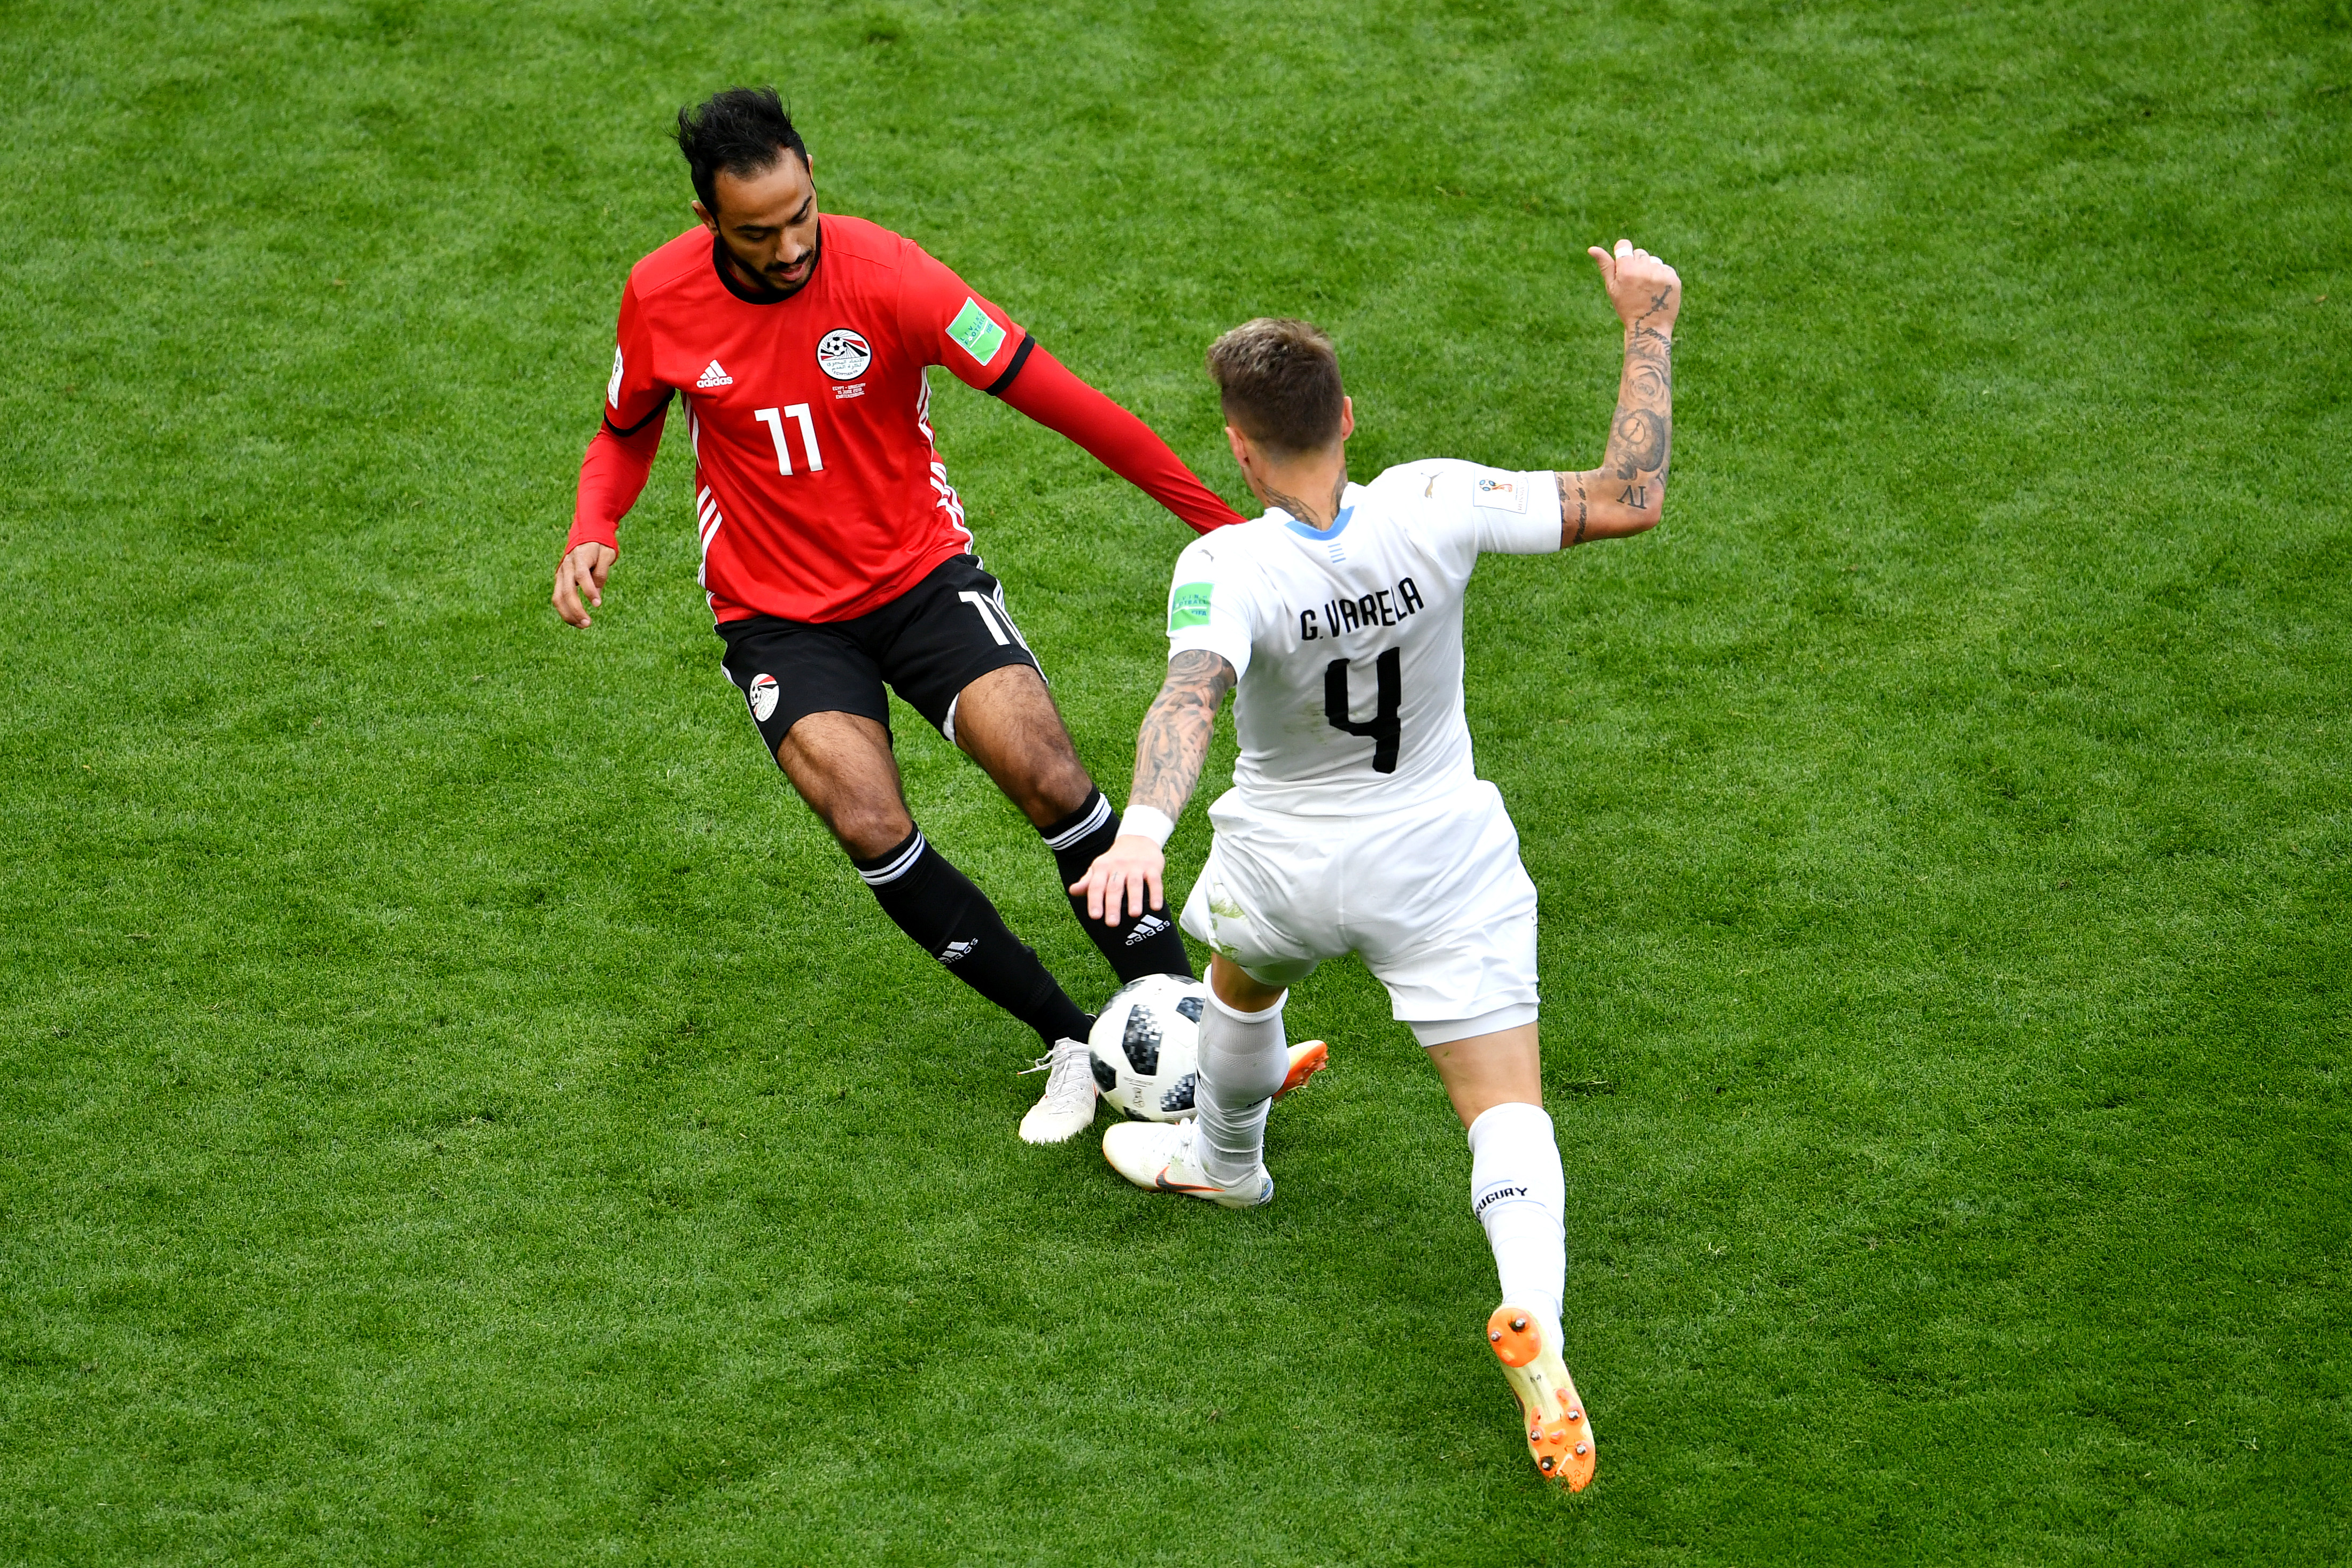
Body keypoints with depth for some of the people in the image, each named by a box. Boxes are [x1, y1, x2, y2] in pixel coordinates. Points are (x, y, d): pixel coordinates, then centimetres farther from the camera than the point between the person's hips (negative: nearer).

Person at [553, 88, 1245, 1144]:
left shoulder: (884, 274, -17)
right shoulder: (660, 297, -9)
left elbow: (1053, 397, -16)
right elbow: (627, 433, 12)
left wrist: (1220, 522, -15)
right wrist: (591, 534, -10)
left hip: (923, 573, -1)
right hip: (779, 614, 1)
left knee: (1050, 778, -20)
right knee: (873, 831, -21)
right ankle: (1071, 1046, -8)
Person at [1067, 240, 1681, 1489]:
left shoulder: (1226, 569, -27)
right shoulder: (1434, 507, -20)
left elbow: (1191, 695, -46)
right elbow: (1627, 500, -16)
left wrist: (1144, 828, -61)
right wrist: (1648, 330, -9)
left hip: (1287, 866, 0)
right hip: (1442, 859, 0)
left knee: (1244, 984, 35)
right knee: (1507, 1112, 0)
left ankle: (1222, 1160, 62)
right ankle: (1532, 1311, -26)